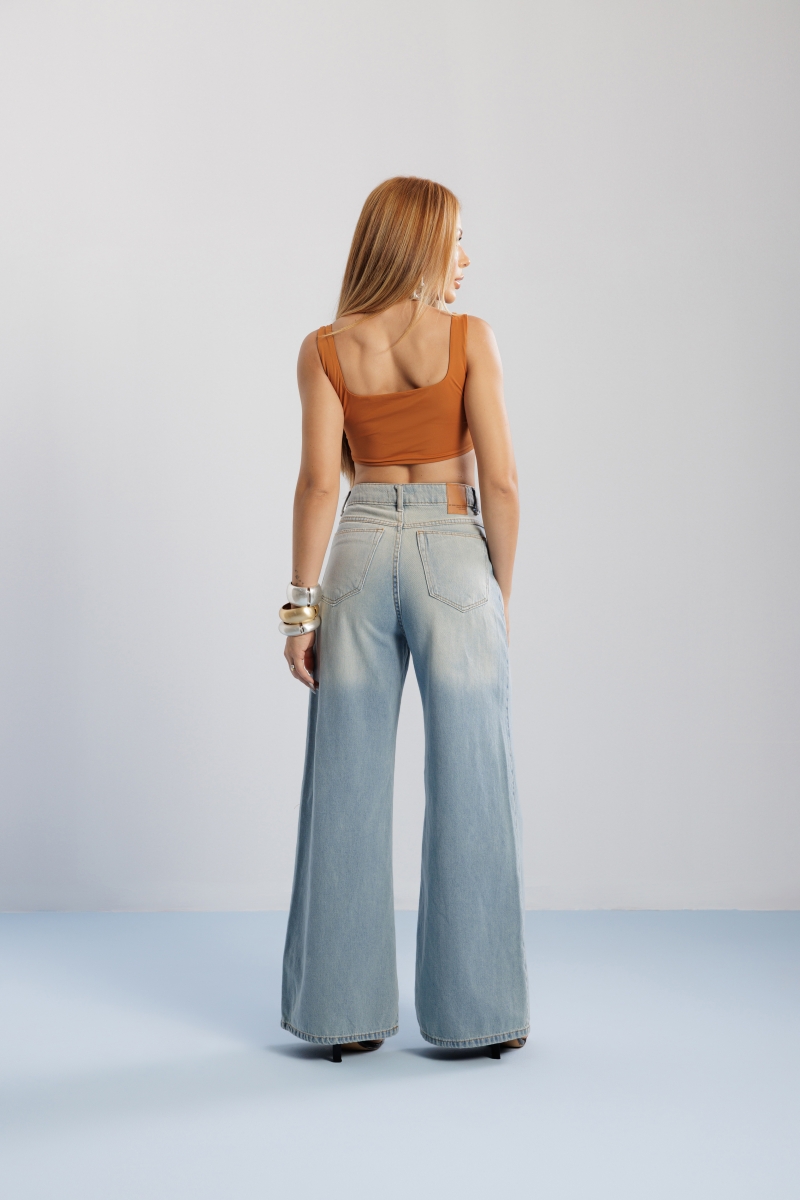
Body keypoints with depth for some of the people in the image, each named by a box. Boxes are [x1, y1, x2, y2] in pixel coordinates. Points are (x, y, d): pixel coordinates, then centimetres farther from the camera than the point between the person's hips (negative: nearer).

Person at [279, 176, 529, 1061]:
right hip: (453, 555, -2)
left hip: (360, 556, 3)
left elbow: (319, 482, -4)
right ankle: (475, 1011, 11)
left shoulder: (325, 349, 2)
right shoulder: (469, 338, -4)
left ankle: (344, 1012, 13)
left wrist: (303, 603, -1)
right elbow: (500, 480, -7)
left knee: (348, 790, 7)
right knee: (468, 789, 5)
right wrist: (502, 591, 4)